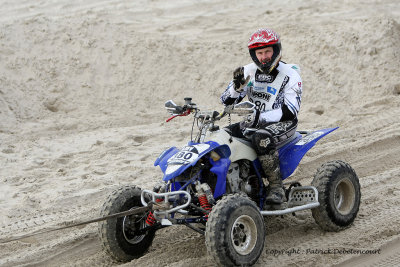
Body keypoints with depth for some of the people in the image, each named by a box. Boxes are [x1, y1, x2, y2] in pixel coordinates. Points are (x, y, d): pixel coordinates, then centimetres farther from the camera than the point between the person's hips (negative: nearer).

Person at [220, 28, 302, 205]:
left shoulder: (290, 75, -7)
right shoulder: (249, 71, 7)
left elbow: (290, 111, -16)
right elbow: (227, 101, 6)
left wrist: (261, 117, -27)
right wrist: (237, 85, -15)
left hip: (283, 123, -6)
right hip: (254, 122, 6)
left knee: (261, 138, -38)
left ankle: (276, 187, -29)